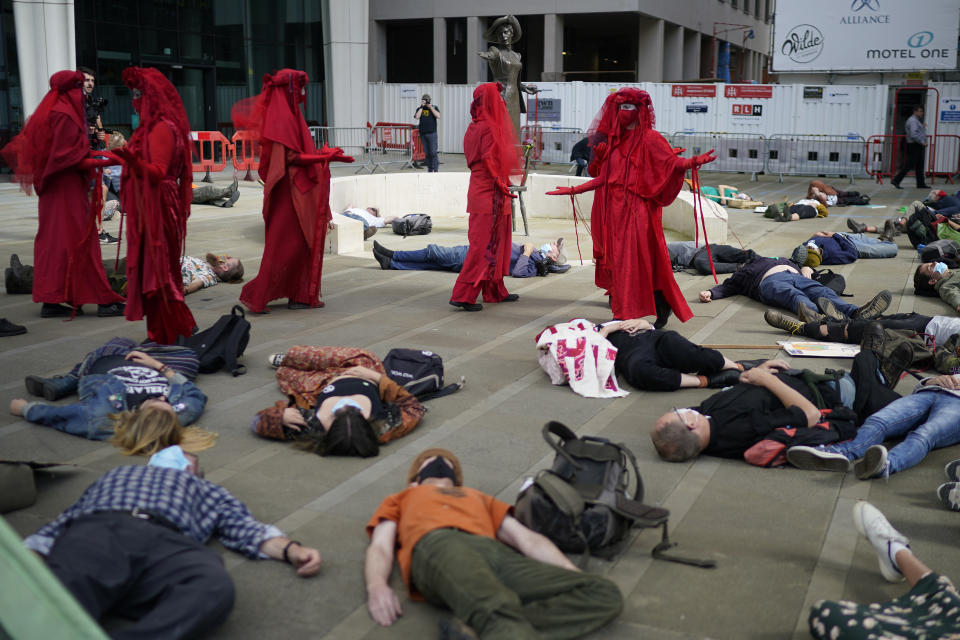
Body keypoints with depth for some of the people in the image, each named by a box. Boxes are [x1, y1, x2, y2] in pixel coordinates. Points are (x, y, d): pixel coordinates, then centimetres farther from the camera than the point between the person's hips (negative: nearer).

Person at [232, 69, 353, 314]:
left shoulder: (290, 115, 14)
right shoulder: (282, 117, -15)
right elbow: (291, 158, -20)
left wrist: (326, 155, 17)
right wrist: (325, 157, -17)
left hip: (300, 190, 10)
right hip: (290, 190, -10)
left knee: (303, 242, 12)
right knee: (285, 244, -6)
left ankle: (300, 296, 17)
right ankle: (255, 295, -1)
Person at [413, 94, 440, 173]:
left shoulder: (434, 107, 6)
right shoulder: (419, 109, 11)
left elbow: (438, 116, -11)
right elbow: (417, 117, -7)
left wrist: (431, 107, -10)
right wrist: (421, 107, -7)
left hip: (432, 133, -3)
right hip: (422, 133, 3)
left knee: (433, 152, -9)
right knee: (426, 152, 5)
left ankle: (435, 169, -5)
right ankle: (429, 168, 15)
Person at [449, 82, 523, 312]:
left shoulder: (474, 127, 12)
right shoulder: (489, 128, -15)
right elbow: (488, 159, -22)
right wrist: (501, 183, -16)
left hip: (479, 189, 10)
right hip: (489, 192, -10)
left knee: (495, 243, 17)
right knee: (485, 244, -6)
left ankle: (495, 291, 25)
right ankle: (463, 294, -6)